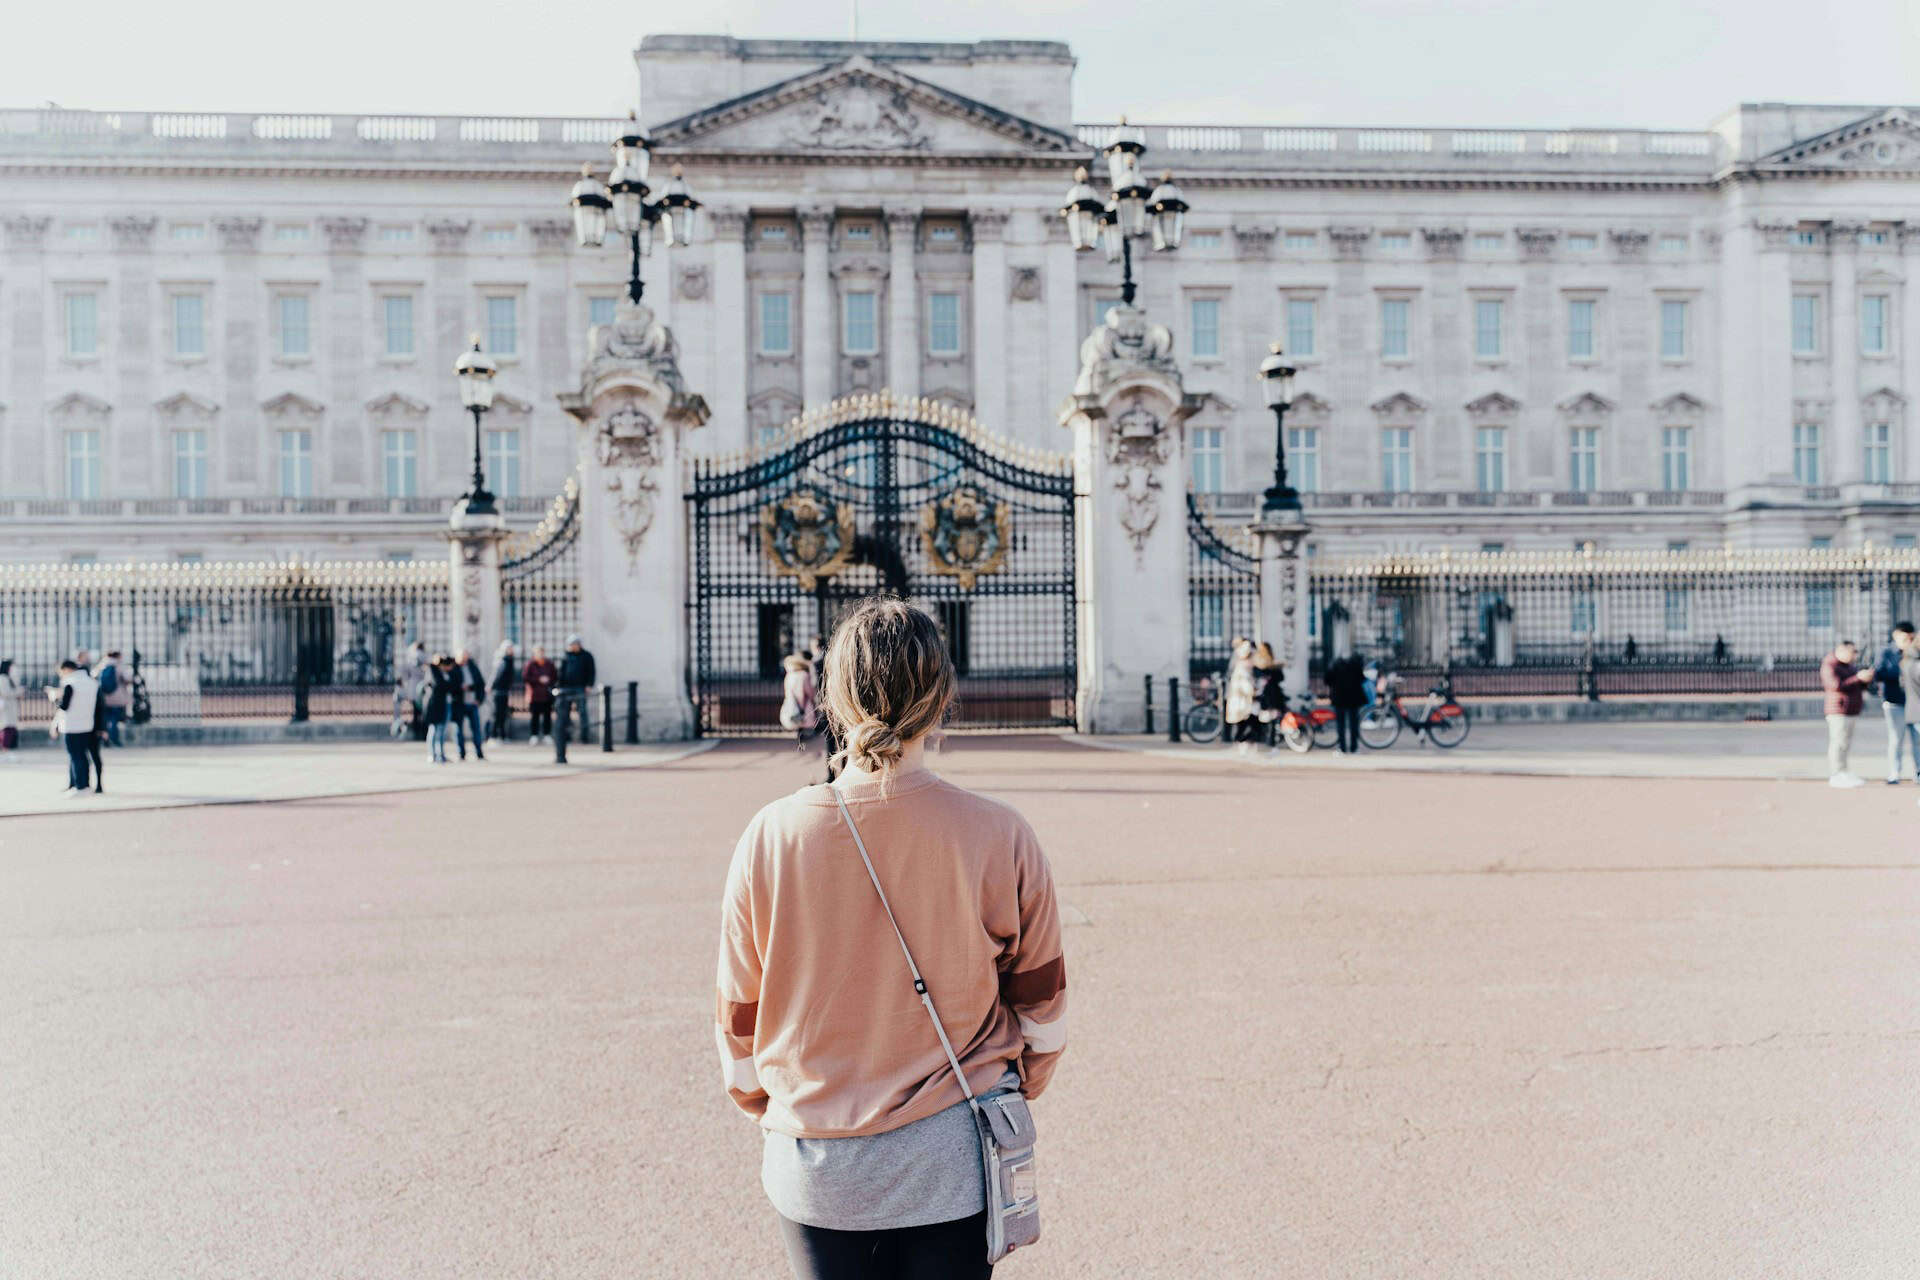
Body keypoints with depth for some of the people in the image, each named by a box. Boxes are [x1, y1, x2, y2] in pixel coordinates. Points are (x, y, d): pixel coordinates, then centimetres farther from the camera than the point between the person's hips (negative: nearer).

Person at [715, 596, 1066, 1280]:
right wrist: (1019, 1086, 20)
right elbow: (1042, 1007, 0)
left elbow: (739, 1021, -1)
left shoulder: (771, 836, -13)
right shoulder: (1000, 837, -14)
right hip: (951, 1162, 0)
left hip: (814, 1166, 1)